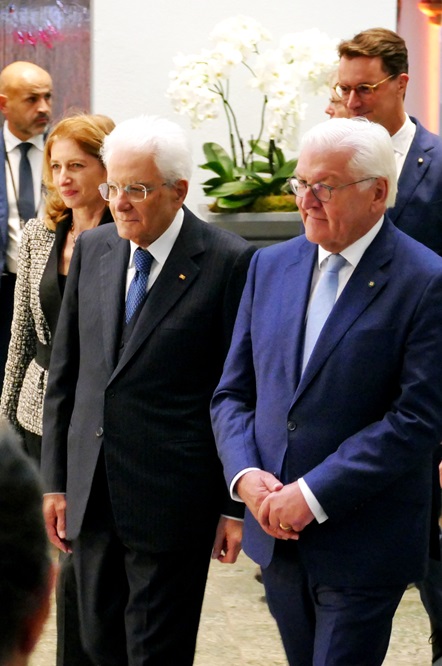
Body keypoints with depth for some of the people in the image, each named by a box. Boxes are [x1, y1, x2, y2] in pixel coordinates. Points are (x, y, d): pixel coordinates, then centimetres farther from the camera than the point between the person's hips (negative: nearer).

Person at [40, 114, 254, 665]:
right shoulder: (92, 249, 8)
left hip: (171, 497, -5)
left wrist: (236, 505, -7)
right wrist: (55, 480, 10)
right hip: (92, 492, 6)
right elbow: (64, 372, 12)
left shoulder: (228, 263, -9)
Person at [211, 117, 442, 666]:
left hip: (364, 546, -5)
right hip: (277, 532, 6)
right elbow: (233, 391, 10)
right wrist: (245, 474, -9)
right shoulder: (271, 266, 8)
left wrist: (313, 496, -19)